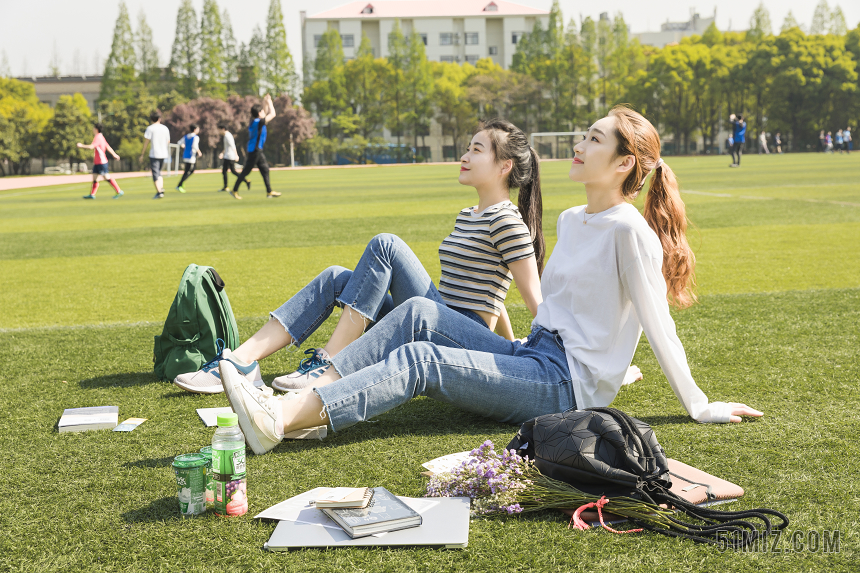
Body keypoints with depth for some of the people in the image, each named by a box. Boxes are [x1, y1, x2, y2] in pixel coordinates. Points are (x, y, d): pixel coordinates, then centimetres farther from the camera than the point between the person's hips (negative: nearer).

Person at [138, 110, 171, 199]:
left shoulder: (150, 128, -5)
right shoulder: (165, 128, 9)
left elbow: (146, 142, -7)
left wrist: (142, 154, -3)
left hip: (154, 154, -5)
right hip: (163, 154, 5)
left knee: (155, 174, -3)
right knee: (158, 172, 20)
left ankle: (159, 192, -11)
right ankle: (161, 189, 5)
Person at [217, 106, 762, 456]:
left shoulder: (630, 231, -12)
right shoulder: (571, 220, 15)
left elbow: (658, 323, -12)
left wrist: (701, 407, -9)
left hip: (569, 386, -8)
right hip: (535, 359, 8)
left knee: (421, 359, -23)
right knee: (420, 312, -9)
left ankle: (277, 424, -33)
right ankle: (290, 406, -18)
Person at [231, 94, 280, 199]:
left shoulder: (254, 121, 7)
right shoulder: (259, 122, -19)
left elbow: (266, 113, 23)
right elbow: (272, 114, -13)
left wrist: (266, 102, 12)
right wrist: (269, 102, -2)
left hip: (258, 151, 10)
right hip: (254, 150, -10)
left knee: (265, 169, 10)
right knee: (246, 170, -2)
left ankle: (269, 192, 13)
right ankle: (234, 190, 6)